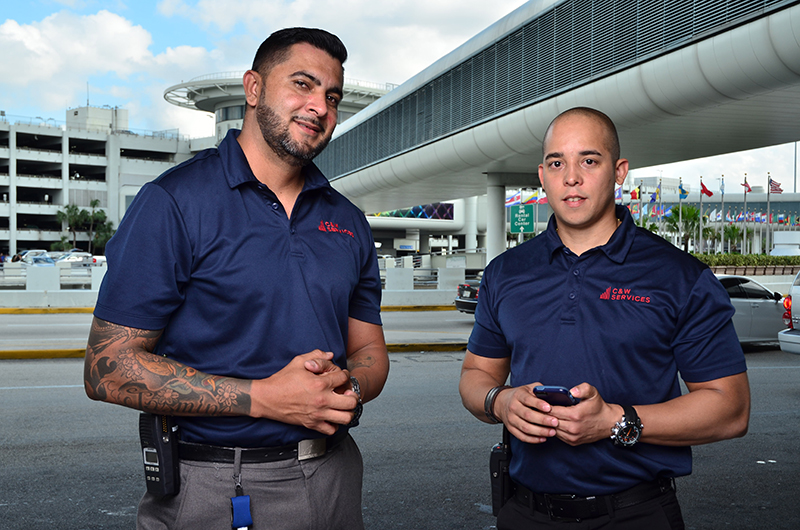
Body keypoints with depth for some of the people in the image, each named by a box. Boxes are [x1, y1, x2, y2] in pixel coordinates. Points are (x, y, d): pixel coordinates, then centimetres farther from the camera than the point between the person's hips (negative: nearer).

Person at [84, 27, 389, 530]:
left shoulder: (348, 221, 7)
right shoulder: (175, 201, -11)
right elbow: (108, 368, -14)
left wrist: (347, 389, -12)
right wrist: (263, 397, -21)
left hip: (332, 478, 5)